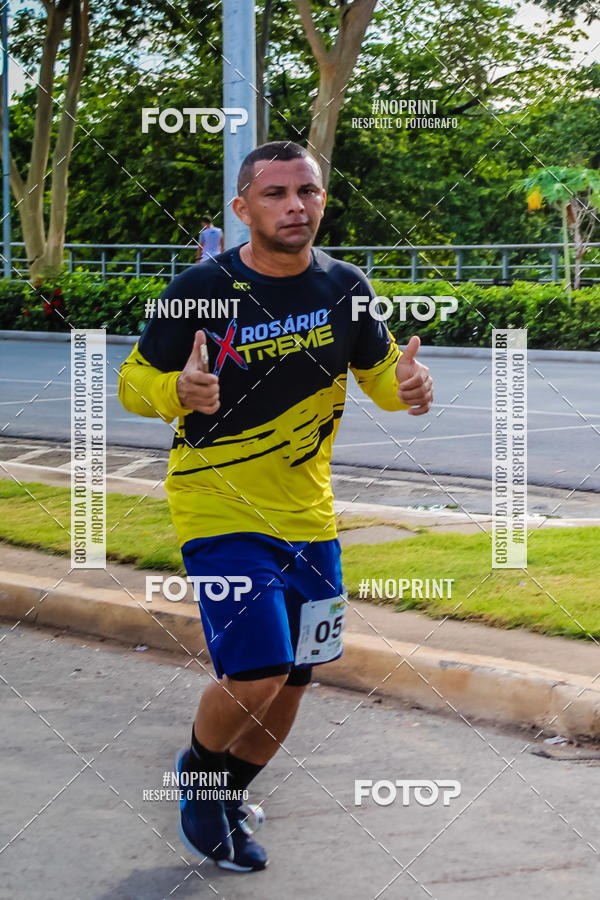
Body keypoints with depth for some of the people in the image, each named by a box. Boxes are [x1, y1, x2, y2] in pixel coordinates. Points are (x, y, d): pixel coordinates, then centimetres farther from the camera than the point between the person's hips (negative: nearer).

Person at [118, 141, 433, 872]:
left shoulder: (345, 287, -2)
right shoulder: (202, 289, -13)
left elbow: (379, 371, 11)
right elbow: (133, 382, -5)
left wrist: (407, 386, -13)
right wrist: (178, 391, -28)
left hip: (307, 518, 5)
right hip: (218, 508, -5)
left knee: (294, 677, 12)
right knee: (256, 677, -16)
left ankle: (226, 801, 37)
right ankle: (197, 778, 16)